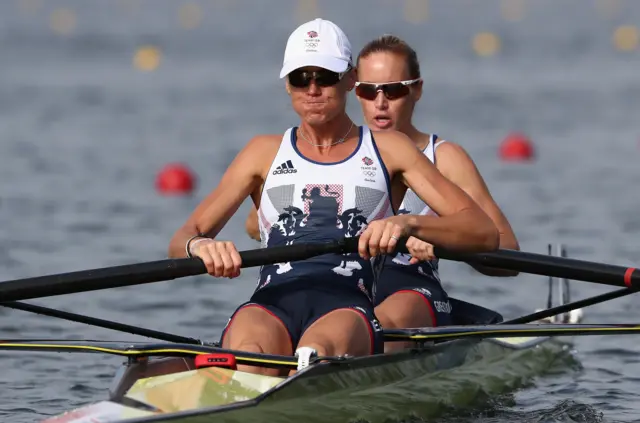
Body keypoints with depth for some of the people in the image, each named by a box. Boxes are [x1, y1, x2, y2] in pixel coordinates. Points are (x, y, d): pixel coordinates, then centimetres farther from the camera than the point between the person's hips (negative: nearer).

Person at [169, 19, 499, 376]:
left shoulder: (389, 151, 22)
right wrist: (198, 245, -8)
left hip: (348, 306, -1)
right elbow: (179, 243, 19)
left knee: (319, 348, -41)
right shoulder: (265, 153, 27)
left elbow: (484, 233, 11)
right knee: (249, 351, -39)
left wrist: (408, 224, -10)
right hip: (272, 304, 1)